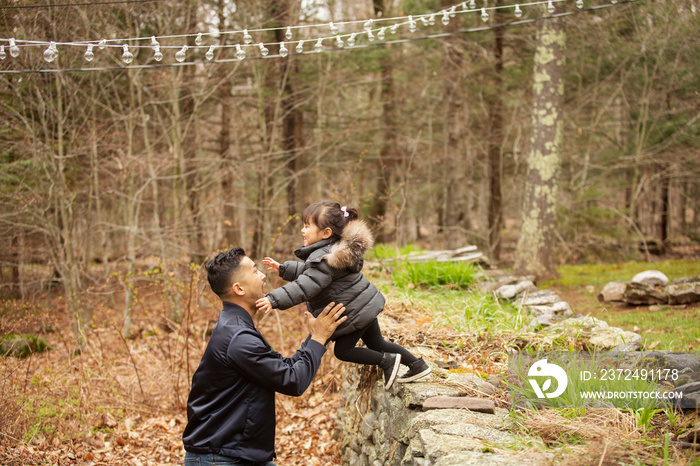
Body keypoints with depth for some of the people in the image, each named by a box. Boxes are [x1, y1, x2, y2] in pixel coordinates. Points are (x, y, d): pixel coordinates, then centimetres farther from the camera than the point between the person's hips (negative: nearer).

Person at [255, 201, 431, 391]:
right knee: (376, 343, 22)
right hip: (364, 304, 11)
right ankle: (417, 365, 29)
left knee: (342, 350, 4)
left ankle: (387, 360, 5)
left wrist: (274, 299, -42)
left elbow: (305, 286, -36)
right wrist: (282, 269, 17)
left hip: (354, 311, -11)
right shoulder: (332, 250, 7)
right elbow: (306, 271, 20)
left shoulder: (323, 259, -27)